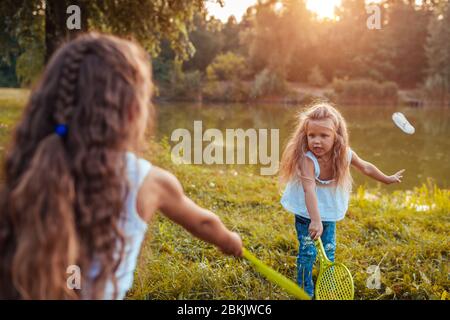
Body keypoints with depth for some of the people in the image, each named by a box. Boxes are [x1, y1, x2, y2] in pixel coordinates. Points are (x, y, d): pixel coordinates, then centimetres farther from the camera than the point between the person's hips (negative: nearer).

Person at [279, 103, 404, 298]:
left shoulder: (344, 155, -16)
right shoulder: (307, 158, -32)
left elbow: (365, 167, 5)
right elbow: (309, 190, -42)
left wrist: (387, 179, 17)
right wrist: (315, 220, -51)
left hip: (330, 213, 5)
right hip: (306, 214, -5)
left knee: (329, 251, 15)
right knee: (308, 253, -2)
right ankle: (305, 292, 19)